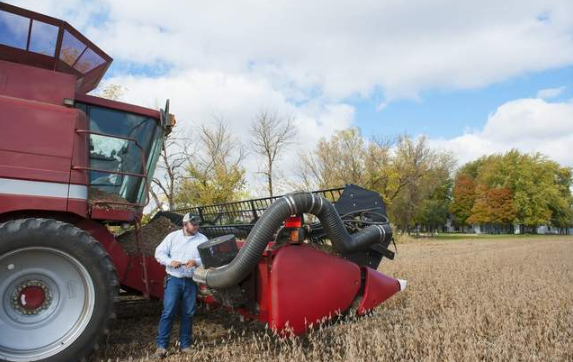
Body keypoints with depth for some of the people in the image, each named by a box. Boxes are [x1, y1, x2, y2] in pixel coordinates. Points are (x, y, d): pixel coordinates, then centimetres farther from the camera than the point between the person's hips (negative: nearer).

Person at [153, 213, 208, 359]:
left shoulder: (203, 239, 2)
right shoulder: (173, 236, 2)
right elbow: (159, 252, 2)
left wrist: (196, 262, -23)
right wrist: (170, 262, -16)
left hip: (191, 282, 1)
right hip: (174, 279, -1)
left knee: (188, 314, 9)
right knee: (168, 312, -4)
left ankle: (186, 344, 22)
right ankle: (162, 345, 6)